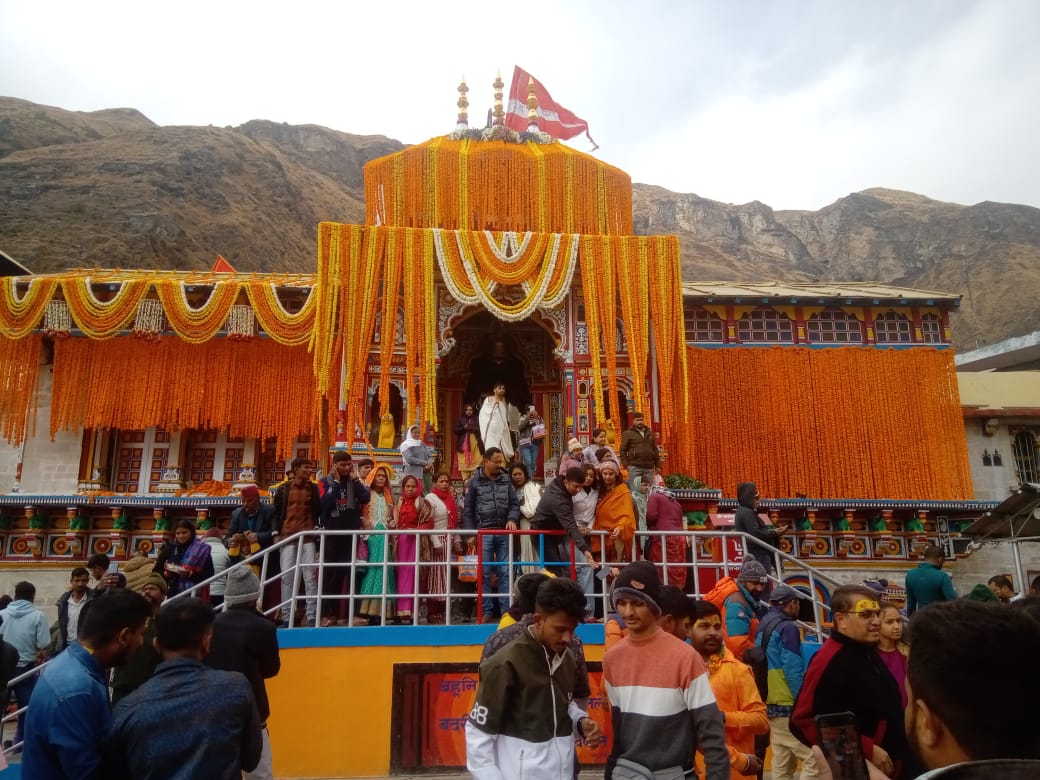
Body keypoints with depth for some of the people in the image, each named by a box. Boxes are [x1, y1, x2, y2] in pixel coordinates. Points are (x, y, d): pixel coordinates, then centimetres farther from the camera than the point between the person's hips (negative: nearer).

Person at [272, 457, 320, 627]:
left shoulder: (313, 488, 8)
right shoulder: (283, 489, 6)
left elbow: (318, 511, 11)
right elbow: (276, 512, 10)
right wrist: (276, 533, 2)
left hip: (308, 537, 0)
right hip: (287, 537, 0)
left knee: (310, 576, -4)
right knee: (287, 577, -1)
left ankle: (312, 617, -2)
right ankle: (286, 617, 5)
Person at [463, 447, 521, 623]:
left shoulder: (505, 480, 8)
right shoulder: (475, 482, 0)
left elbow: (514, 503, 10)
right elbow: (468, 511, 0)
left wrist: (512, 519, -9)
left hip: (503, 533, 3)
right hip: (484, 533, -2)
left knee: (505, 572, 4)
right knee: (485, 573, 1)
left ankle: (506, 610, 9)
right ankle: (486, 612, 8)